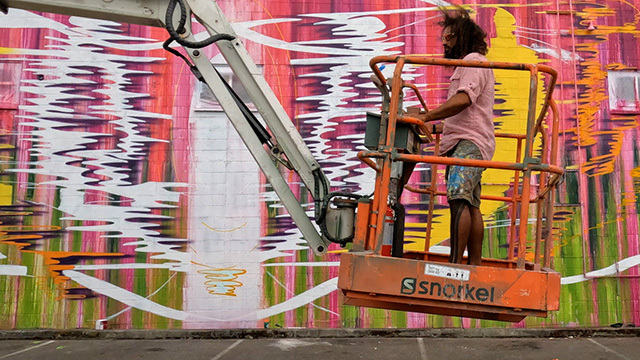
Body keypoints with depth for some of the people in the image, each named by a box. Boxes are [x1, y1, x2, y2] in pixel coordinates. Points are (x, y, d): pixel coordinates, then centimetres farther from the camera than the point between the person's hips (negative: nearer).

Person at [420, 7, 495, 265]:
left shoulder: (474, 61, -1)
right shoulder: (465, 67, 31)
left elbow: (463, 100, -20)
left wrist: (425, 117, -23)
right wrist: (434, 128, 24)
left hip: (469, 142, -11)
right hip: (462, 142, 11)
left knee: (459, 198, -23)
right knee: (470, 205, 6)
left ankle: (455, 263, -30)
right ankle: (475, 265, 7)